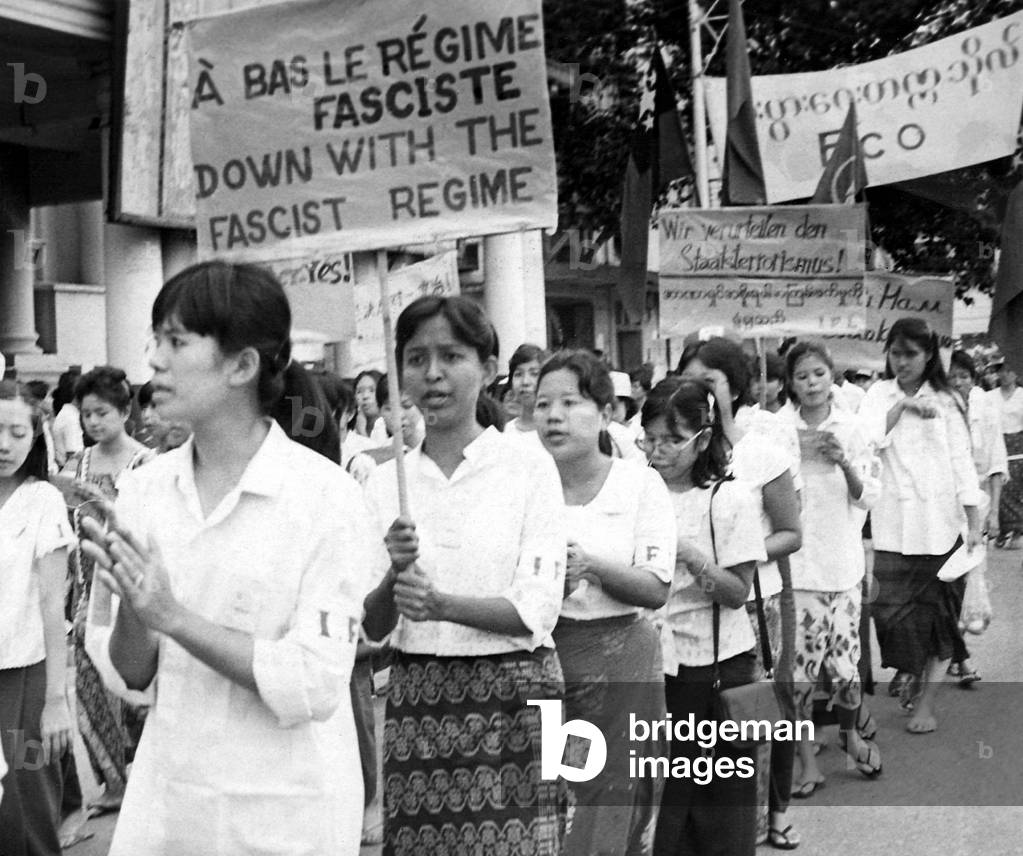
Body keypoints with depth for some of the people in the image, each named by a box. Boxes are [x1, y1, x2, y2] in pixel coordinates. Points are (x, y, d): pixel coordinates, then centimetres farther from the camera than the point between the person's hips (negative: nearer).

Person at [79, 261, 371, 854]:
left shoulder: (326, 497, -15)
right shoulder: (143, 491, -2)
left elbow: (314, 688, -19)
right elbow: (131, 680, 2)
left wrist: (173, 616, -22)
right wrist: (133, 611, -17)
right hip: (164, 801, 4)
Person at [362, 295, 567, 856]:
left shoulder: (530, 469, -3)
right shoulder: (386, 482, 5)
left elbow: (536, 613, -9)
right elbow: (371, 627, 3)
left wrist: (443, 604, -24)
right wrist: (396, 574, -17)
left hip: (510, 699, -2)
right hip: (415, 699, 3)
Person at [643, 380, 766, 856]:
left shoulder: (728, 498, -7)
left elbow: (737, 592, -10)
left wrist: (687, 553, -24)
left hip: (715, 664, -3)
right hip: (653, 660, 3)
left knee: (721, 794, 8)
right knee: (657, 797, 8)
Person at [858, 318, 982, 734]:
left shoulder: (944, 401, 3)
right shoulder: (879, 395, 5)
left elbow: (962, 463, 2)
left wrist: (974, 525, -2)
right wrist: (901, 407, -16)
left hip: (939, 523, 0)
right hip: (894, 524, 0)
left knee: (936, 610, 4)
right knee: (892, 606, -2)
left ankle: (926, 701, 15)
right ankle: (912, 673, 27)